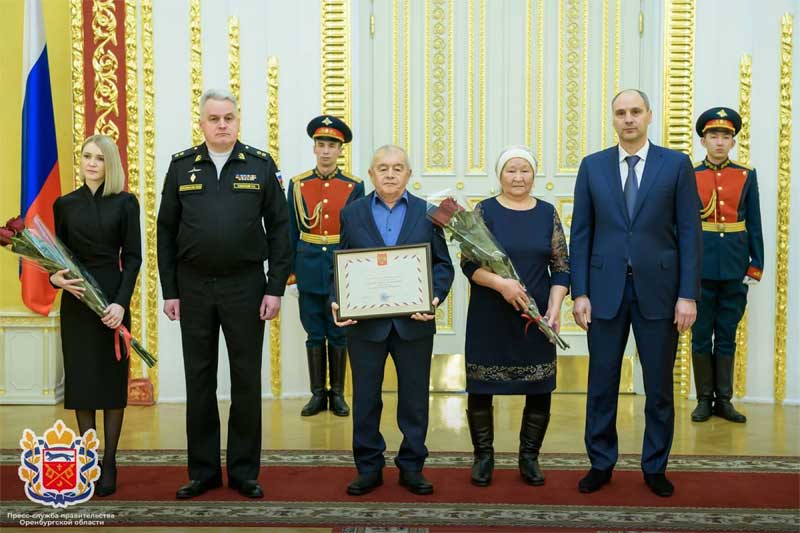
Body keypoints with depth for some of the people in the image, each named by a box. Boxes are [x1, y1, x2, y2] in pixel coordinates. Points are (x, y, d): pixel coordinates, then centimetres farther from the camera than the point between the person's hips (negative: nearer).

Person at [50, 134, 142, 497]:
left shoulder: (125, 202, 0)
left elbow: (132, 257, -3)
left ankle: (109, 463, 10)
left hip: (113, 296, -2)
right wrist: (55, 277, -13)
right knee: (80, 377, 5)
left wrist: (121, 302, -14)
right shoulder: (65, 204, 7)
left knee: (112, 376, 2)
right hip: (76, 298, 2)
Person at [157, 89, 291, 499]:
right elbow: (166, 231, 6)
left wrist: (275, 289, -5)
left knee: (246, 379, 5)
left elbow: (279, 229, 1)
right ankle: (203, 471, 21)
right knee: (199, 379, 8)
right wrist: (169, 291, 1)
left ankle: (244, 472, 18)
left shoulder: (261, 166, 2)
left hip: (245, 285, -1)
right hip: (193, 286, 1)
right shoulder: (181, 166, 5)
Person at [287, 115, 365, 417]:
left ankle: (337, 394, 17)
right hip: (310, 270, 1)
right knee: (314, 334, 8)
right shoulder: (298, 185, 3)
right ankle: (318, 394, 17)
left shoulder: (354, 186, 0)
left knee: (338, 335, 7)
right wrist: (290, 271, 2)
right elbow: (291, 233, 6)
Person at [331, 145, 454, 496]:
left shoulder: (428, 213, 5)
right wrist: (337, 303, -11)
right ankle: (368, 467, 21)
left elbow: (443, 264, 4)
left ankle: (411, 467, 22)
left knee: (415, 397, 8)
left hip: (414, 323, 0)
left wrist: (434, 297, -14)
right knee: (365, 398, 8)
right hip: (364, 323, 0)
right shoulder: (351, 214, 6)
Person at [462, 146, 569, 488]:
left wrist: (554, 307, -9)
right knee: (481, 387, 4)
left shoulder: (547, 213, 5)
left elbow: (562, 266, 5)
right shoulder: (485, 210, -1)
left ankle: (529, 456, 22)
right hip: (490, 317, -2)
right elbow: (469, 263, -7)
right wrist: (500, 283, -23)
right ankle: (483, 455, 22)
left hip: (536, 317, 2)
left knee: (539, 389, 5)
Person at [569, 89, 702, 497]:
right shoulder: (592, 166, 6)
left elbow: (689, 232, -1)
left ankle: (655, 467, 24)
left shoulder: (676, 164, 2)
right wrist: (579, 292, -2)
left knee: (659, 386, 9)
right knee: (601, 384, 8)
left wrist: (688, 295, -7)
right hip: (605, 290, 1)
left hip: (658, 290, -1)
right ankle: (601, 464, 23)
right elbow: (581, 233, 4)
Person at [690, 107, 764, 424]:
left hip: (735, 267, 1)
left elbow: (754, 226, 5)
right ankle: (704, 399, 15)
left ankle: (724, 400, 17)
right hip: (700, 266, -1)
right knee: (701, 335, 5)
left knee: (727, 336, 8)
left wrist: (755, 266, 0)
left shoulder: (747, 176, 5)